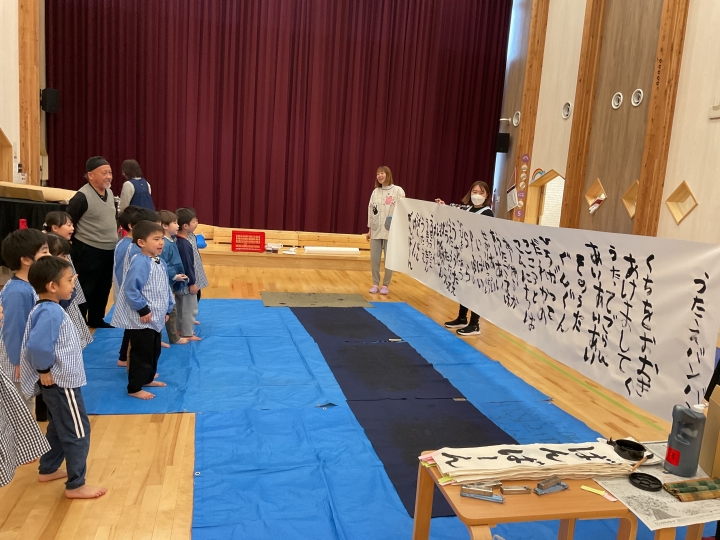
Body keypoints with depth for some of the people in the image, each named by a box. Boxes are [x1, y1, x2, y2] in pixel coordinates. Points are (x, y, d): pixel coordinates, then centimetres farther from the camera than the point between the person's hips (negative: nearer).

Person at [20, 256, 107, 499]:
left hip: (60, 380, 10)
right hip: (62, 383, -10)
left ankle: (48, 470, 42)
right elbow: (37, 345, -34)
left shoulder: (48, 308, 7)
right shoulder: (50, 312, -25)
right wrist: (44, 371, -21)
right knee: (77, 432, 2)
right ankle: (75, 485, 14)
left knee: (59, 428, 26)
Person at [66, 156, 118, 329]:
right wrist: (76, 245, -10)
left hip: (109, 250, 8)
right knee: (84, 289, 3)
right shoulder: (82, 197, -17)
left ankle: (96, 319, 33)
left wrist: (114, 235, 14)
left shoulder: (109, 192, 7)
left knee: (103, 288, 17)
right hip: (88, 251, -8)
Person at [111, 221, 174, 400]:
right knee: (141, 354, 1)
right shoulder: (140, 262, -23)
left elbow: (165, 289, 17)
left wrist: (168, 309, 15)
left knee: (154, 351, 22)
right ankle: (134, 388, 15)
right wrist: (143, 310, -22)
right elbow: (130, 289, -27)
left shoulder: (161, 263, 8)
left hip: (156, 318, 10)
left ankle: (147, 379, 41)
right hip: (141, 319, -10)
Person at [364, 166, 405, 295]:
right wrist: (369, 230, 12)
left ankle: (385, 285, 16)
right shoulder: (375, 192, 9)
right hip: (376, 230, 4)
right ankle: (375, 284, 19)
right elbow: (370, 211, 12)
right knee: (374, 258, 5)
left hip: (391, 231, -4)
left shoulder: (398, 191, -4)